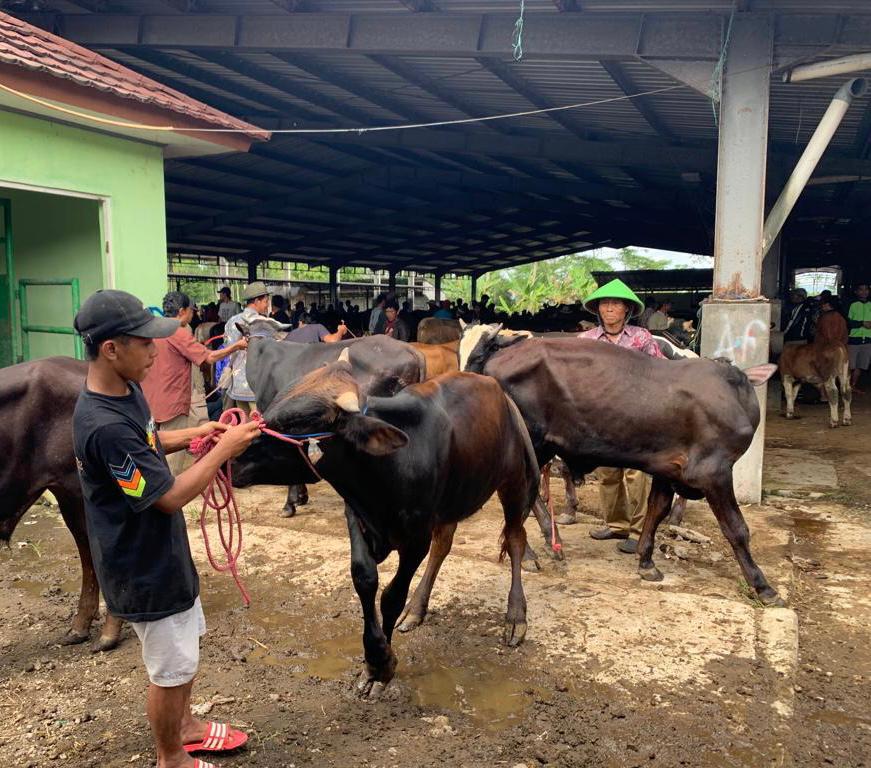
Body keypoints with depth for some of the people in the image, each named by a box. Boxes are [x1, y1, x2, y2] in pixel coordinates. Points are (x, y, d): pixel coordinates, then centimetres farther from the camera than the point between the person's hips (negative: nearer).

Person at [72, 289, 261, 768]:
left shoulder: (127, 390, -3)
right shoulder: (104, 426, -32)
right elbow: (171, 496, -25)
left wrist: (196, 433, 1)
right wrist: (224, 450, -18)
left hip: (165, 555, 9)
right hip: (144, 570, -9)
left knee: (185, 648, 27)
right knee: (171, 671, 11)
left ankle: (184, 726, 49)